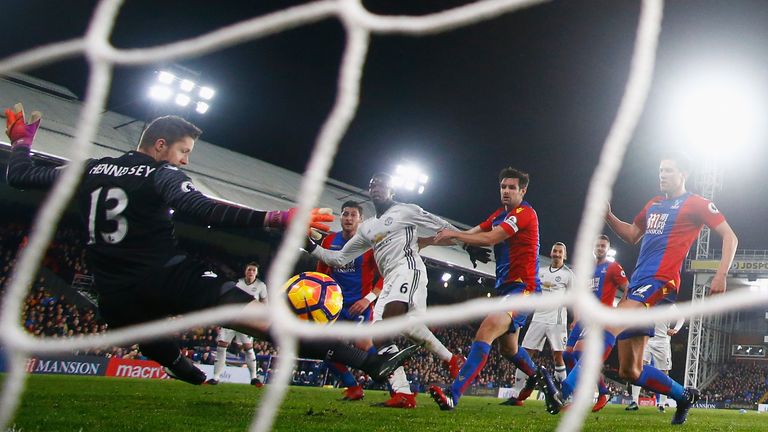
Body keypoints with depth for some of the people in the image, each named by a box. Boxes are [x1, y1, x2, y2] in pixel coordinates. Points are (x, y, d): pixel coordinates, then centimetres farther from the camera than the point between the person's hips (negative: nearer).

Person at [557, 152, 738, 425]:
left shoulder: (697, 204, 5)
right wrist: (608, 216, 13)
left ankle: (566, 394, -45)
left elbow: (729, 236, 3)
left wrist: (721, 275, -9)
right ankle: (684, 396, 28)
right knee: (629, 371, 6)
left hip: (660, 282, -8)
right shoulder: (654, 204, 24)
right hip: (638, 283, 8)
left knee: (611, 324, -34)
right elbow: (631, 235, 31)